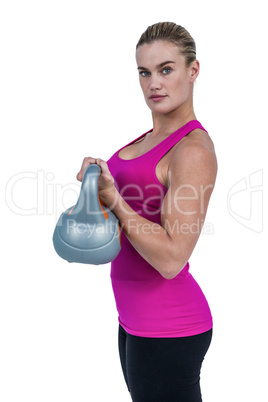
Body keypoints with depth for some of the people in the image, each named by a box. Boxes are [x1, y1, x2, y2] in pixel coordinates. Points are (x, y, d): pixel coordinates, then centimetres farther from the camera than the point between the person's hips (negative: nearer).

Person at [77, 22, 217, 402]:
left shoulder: (193, 150, -19)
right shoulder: (152, 137, 9)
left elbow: (171, 259, -24)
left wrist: (112, 196, -22)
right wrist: (96, 187, 6)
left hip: (167, 326, -9)